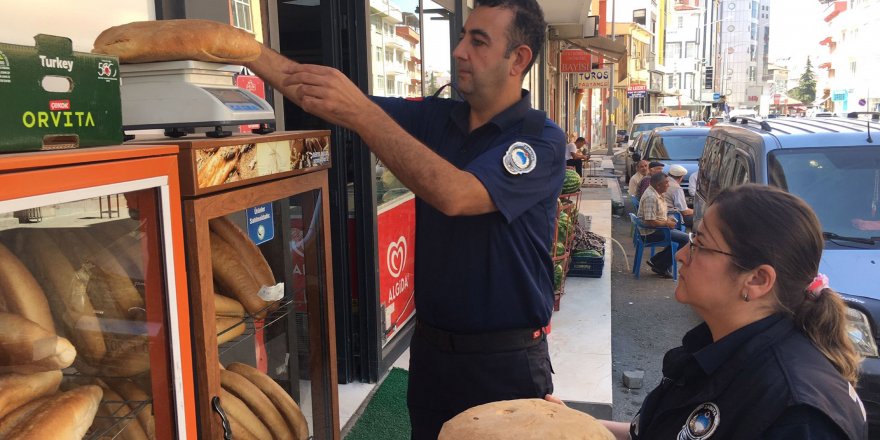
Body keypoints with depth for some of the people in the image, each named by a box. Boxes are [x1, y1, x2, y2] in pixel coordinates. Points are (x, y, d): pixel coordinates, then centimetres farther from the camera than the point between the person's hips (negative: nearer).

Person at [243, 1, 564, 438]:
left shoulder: (542, 140, -14)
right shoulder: (434, 117, 2)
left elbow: (454, 195, -31)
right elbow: (318, 90, -2)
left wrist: (360, 113, -35)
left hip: (506, 361, -4)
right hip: (430, 350, 5)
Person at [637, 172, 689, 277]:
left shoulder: (657, 194, 11)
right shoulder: (651, 197, -23)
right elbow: (650, 222, -28)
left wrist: (667, 219, 7)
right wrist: (667, 223, -15)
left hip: (657, 229, 11)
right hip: (651, 232, -11)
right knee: (685, 239, -13)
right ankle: (660, 266, -2)